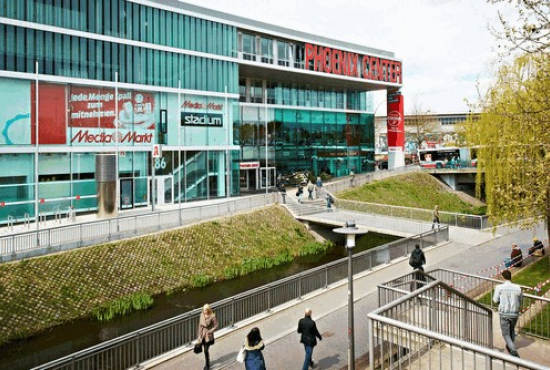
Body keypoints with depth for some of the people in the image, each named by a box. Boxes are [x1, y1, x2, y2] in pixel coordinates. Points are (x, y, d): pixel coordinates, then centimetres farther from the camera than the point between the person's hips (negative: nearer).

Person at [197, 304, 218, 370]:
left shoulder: (212, 316, -17)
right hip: (202, 335, 4)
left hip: (208, 335, -4)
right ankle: (207, 363, 34)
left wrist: (210, 331, -20)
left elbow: (216, 326, -10)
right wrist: (199, 335, 4)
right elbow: (200, 325, 4)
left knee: (206, 350, -5)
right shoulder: (201, 315, -4)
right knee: (205, 350, 15)